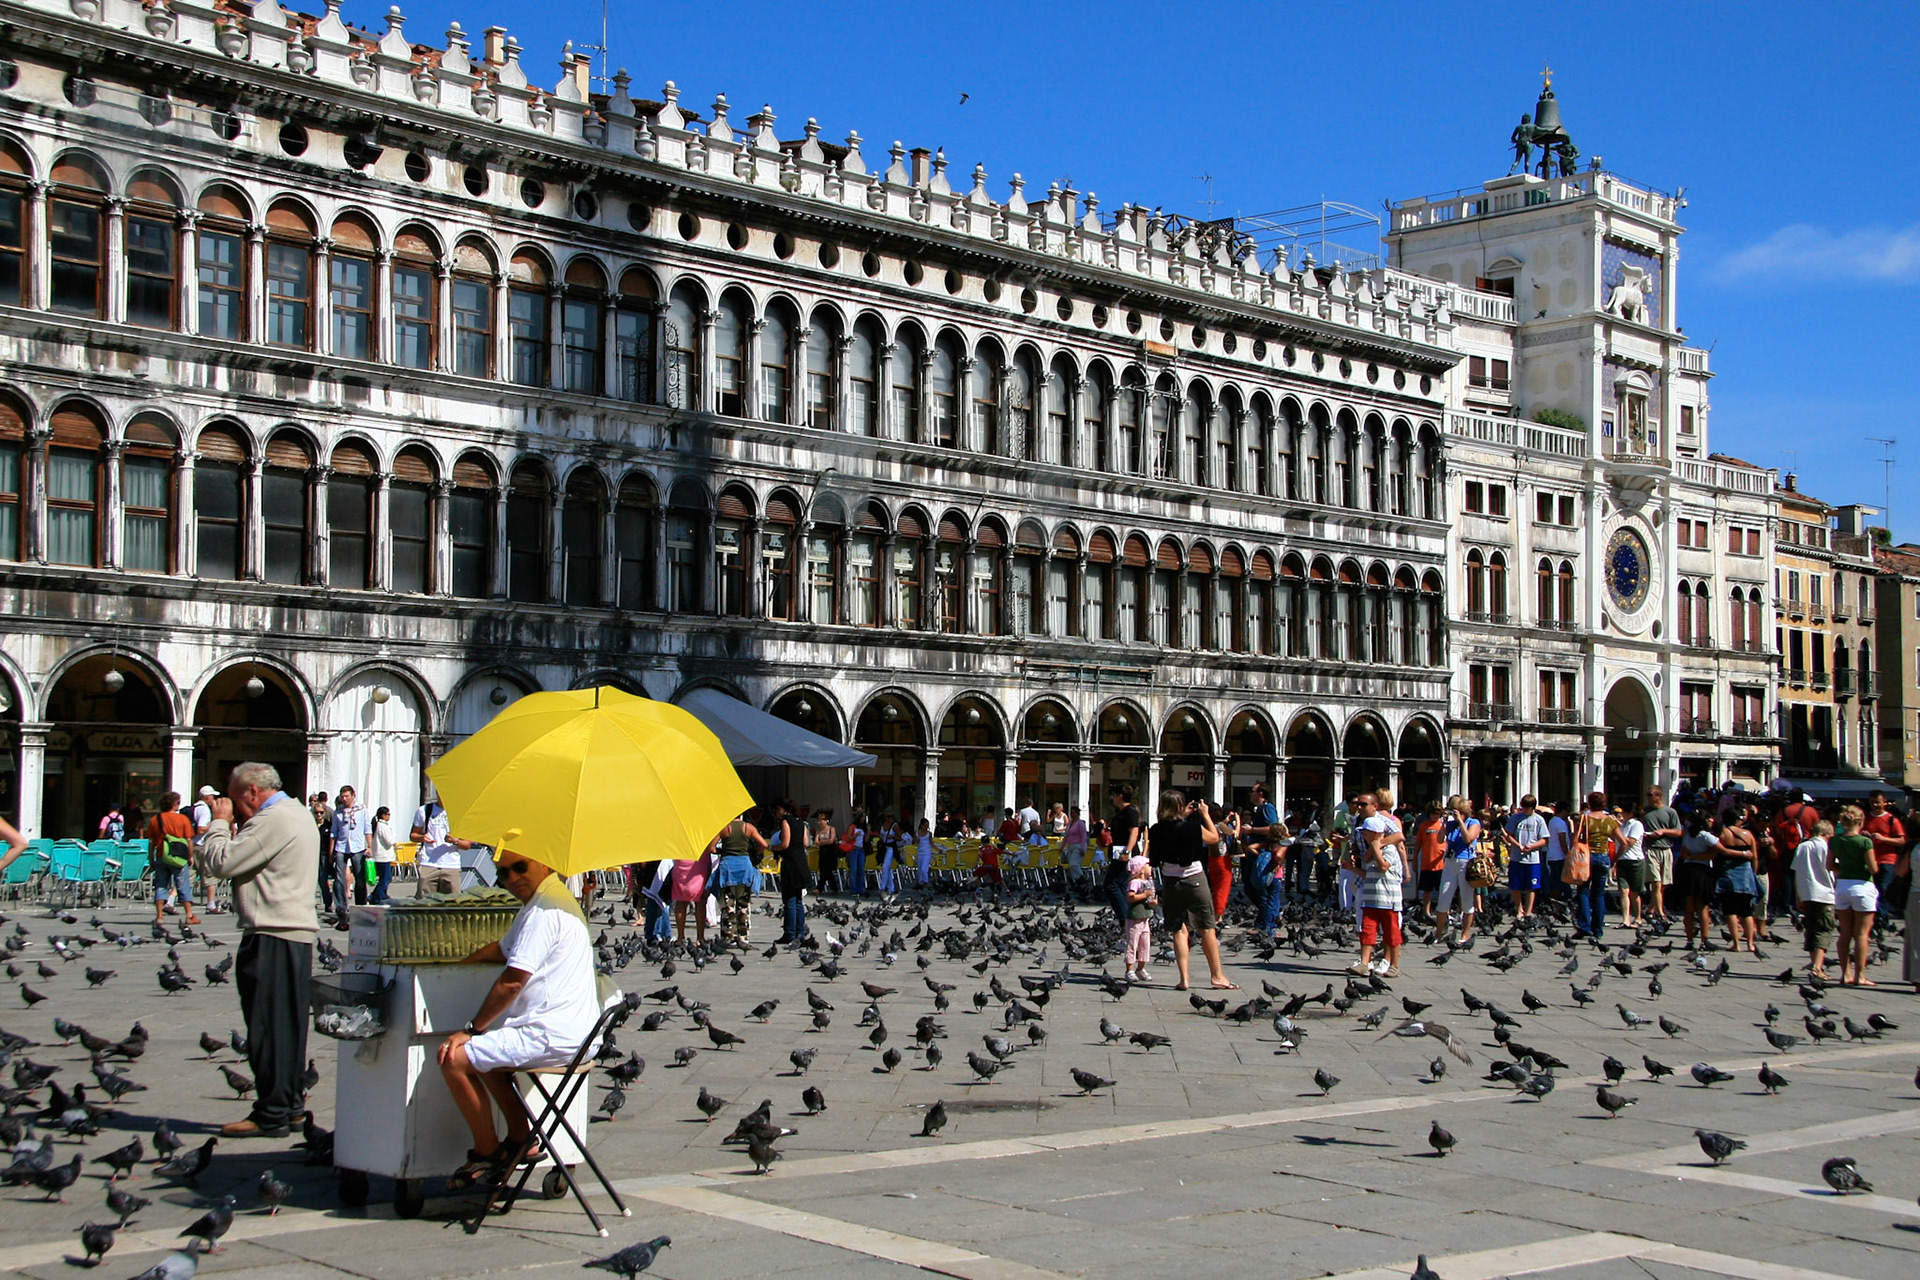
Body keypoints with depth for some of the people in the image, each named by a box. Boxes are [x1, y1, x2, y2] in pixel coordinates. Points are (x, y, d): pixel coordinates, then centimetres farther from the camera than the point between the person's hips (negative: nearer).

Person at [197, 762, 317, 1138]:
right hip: (296, 933, 11)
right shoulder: (295, 813, 19)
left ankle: (271, 1115, -4)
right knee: (287, 1024, 14)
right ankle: (290, 1104, 20)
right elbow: (244, 861, 22)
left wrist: (220, 822, -2)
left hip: (273, 937, -11)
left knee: (268, 1026, -6)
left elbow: (220, 864, -17)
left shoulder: (273, 820, -15)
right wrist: (229, 825, 11)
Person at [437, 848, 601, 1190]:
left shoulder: (544, 912, -18)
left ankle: (487, 1153, 1)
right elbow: (503, 950, 33)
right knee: (483, 1052, 30)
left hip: (553, 1034, -11)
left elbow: (512, 982, -19)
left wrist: (471, 1030, -11)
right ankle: (520, 1139, 25)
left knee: (455, 1059, -11)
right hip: (567, 1032, 12)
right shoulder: (545, 903, 17)